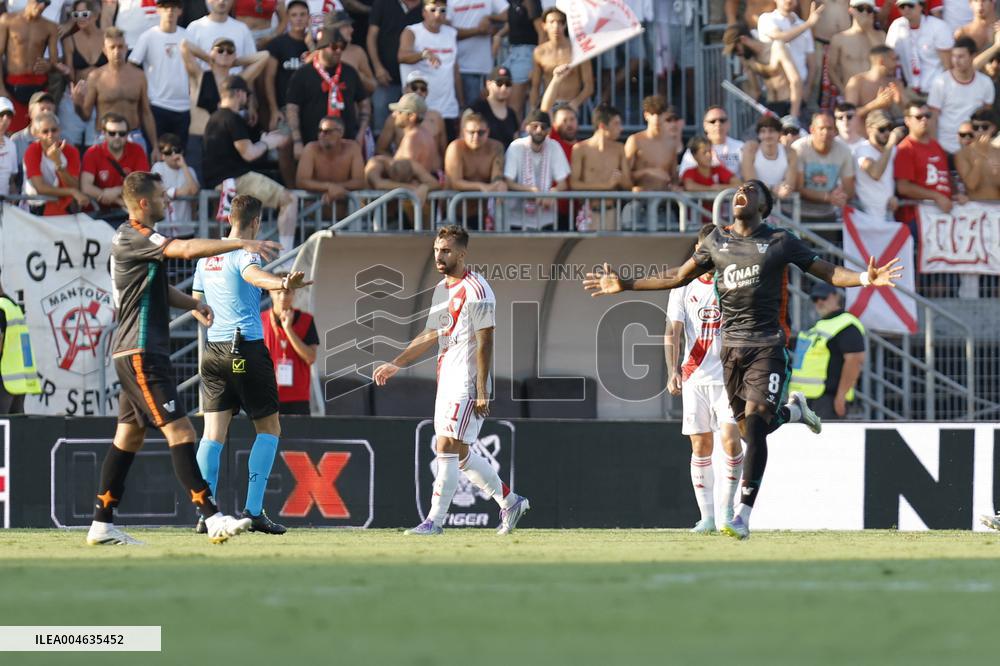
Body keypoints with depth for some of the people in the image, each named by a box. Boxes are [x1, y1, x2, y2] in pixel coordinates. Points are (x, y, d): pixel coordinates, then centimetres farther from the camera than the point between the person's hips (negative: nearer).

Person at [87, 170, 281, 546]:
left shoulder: (139, 239, 18)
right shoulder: (132, 238, -15)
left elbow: (156, 287, 32)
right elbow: (188, 249, -28)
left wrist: (192, 304, 18)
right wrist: (242, 244, -29)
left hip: (136, 354, 11)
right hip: (141, 353, -11)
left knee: (130, 434, 13)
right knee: (179, 430, -15)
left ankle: (101, 525, 15)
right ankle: (213, 519, -21)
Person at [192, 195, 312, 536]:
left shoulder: (206, 259, 14)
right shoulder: (244, 253, -8)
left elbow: (196, 303, 26)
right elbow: (254, 275, -32)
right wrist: (283, 283, -52)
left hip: (213, 350, 6)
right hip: (247, 349, -6)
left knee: (213, 433, 3)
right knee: (269, 428, 5)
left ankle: (205, 514, -7)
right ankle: (254, 510, -4)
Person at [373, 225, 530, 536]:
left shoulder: (476, 291, -13)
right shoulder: (441, 289, 15)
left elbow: (485, 343, -16)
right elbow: (431, 335, 24)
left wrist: (482, 392, -20)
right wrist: (396, 365, 21)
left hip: (467, 384, -9)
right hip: (446, 382, 9)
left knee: (447, 449, -12)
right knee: (461, 455, 12)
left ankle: (435, 520, -10)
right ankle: (510, 502, 24)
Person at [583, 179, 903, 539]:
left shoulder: (779, 241, 1)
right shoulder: (717, 241, 12)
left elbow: (828, 272, -1)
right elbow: (678, 277, 21)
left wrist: (865, 278, -20)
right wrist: (623, 285, 20)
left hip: (768, 346, -4)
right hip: (731, 346, 4)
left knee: (754, 424, -16)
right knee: (750, 431, 5)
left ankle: (743, 516, -16)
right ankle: (793, 410, 41)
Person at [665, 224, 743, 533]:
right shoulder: (684, 287, 6)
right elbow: (673, 332, 1)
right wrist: (673, 371, -12)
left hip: (729, 377, -1)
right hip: (694, 377, 1)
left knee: (731, 440, -15)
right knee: (700, 446, 1)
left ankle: (728, 508, -1)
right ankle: (707, 516, 6)